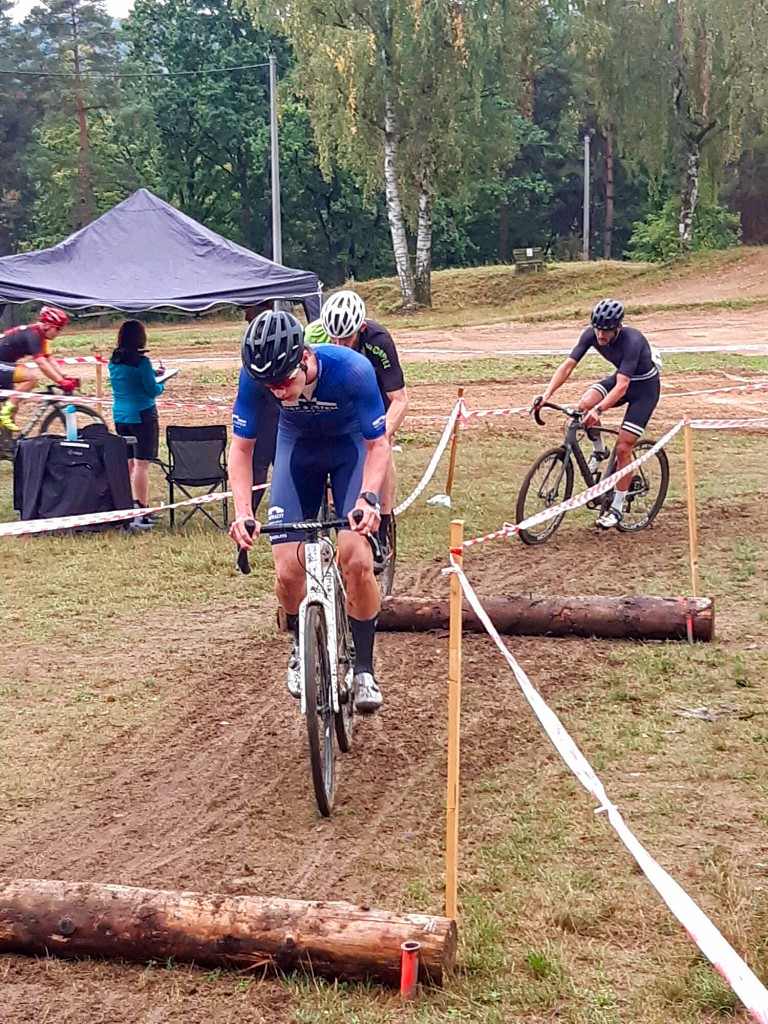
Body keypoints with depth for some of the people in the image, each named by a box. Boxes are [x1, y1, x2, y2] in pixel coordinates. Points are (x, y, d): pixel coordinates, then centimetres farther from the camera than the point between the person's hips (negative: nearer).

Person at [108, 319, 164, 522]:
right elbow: (153, 390, -12)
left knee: (127, 462, 16)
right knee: (141, 463, -5)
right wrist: (161, 384, 10)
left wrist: (152, 376, 18)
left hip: (119, 416, 7)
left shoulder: (114, 361, 5)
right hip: (141, 415, -7)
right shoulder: (141, 362, -16)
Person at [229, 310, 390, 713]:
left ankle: (364, 668, -1)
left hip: (351, 447, -2)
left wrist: (367, 496, -39)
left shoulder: (353, 371, -36)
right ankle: (302, 647, 21)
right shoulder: (255, 376, -30)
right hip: (297, 448, 2)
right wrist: (242, 511, -31)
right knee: (288, 572, -10)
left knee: (357, 561, -19)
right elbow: (241, 446, -17)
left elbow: (377, 444, -22)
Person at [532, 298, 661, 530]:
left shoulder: (632, 341, -35)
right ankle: (599, 450, 4)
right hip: (620, 378, 6)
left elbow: (622, 386, -42)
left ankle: (617, 508, 3)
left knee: (623, 448, -10)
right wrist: (547, 394, -34)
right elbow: (568, 365, -21)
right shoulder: (592, 334, -19)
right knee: (585, 404, -25)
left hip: (645, 386, -6)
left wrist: (598, 410, -56)